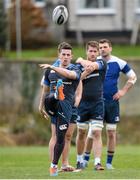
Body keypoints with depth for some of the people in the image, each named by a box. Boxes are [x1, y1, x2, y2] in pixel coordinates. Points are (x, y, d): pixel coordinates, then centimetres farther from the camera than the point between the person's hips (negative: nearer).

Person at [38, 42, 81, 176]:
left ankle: (54, 165, 13)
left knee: (60, 137, 1)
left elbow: (70, 74, -22)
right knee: (50, 98, -37)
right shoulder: (50, 71, 17)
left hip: (66, 105, -2)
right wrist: (41, 107, 31)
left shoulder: (75, 70, 4)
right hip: (51, 103, 2)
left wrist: (52, 67, -30)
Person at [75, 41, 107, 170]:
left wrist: (81, 61, -2)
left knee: (97, 133, -10)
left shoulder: (101, 63, 0)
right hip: (83, 104, 2)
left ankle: (97, 163, -13)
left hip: (97, 104, -2)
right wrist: (85, 72, -19)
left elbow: (91, 66, -19)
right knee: (81, 133, 11)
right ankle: (79, 160, 27)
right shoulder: (80, 66, 5)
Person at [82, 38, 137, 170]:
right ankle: (85, 159, 6)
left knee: (111, 133, 3)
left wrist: (123, 91, 2)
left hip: (112, 101, 0)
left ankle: (109, 162, 9)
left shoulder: (118, 63, 0)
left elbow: (133, 77, 10)